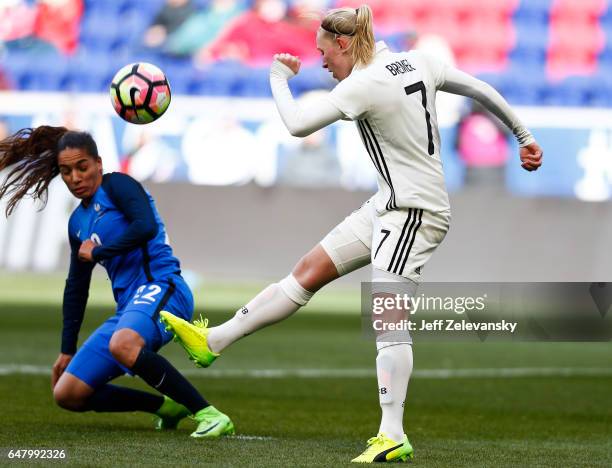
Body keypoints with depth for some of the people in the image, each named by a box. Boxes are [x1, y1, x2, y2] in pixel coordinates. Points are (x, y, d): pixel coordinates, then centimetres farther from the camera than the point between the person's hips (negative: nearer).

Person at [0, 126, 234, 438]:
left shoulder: (116, 185, -1)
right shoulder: (78, 222, 22)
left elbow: (146, 226, -20)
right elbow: (75, 288, 29)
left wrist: (96, 252, -8)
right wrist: (67, 351, 29)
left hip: (160, 287, -9)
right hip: (129, 306, 9)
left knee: (122, 345, -41)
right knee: (67, 394, 2)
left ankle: (208, 414, -33)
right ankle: (166, 406, 12)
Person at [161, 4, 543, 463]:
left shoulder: (362, 85, -19)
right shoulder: (419, 62, 5)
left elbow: (297, 124, -20)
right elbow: (483, 91, 11)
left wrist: (279, 76, -2)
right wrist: (524, 136, 23)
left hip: (414, 211, -10)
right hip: (390, 204, 10)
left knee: (388, 319, -12)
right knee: (309, 270, 9)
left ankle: (393, 436, -13)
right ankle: (214, 340, 11)